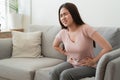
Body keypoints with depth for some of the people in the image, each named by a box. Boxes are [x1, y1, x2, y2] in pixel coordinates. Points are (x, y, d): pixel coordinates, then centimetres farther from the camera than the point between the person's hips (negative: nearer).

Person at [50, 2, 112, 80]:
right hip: (71, 63, 5)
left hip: (88, 67, -4)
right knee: (54, 73, -23)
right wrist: (66, 53, 7)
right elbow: (55, 45, 21)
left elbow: (108, 47, -23)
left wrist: (94, 61, -13)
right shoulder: (62, 33, -4)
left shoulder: (85, 29, -20)